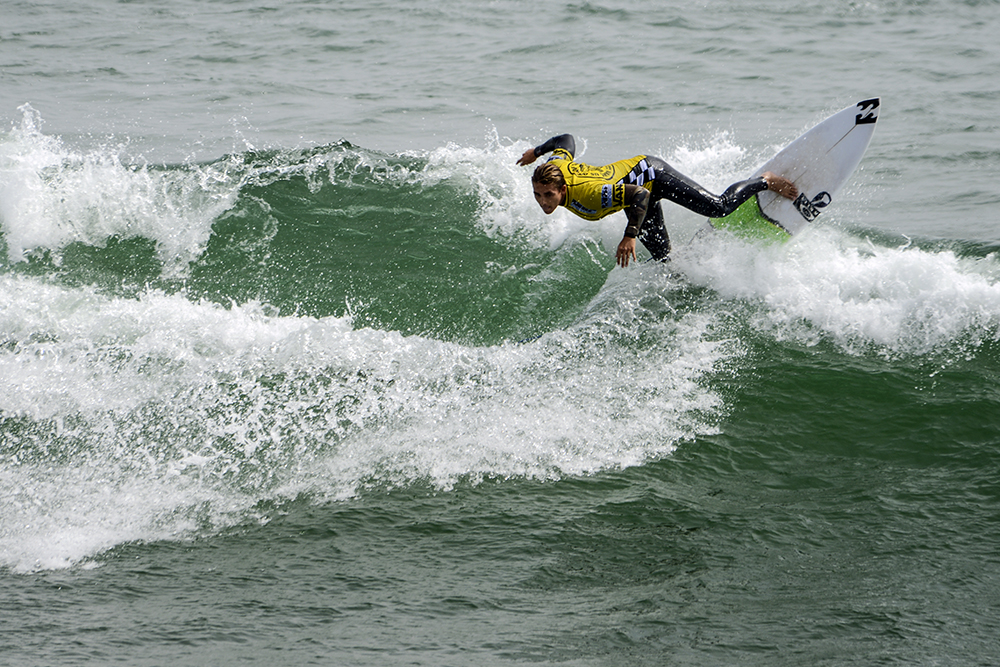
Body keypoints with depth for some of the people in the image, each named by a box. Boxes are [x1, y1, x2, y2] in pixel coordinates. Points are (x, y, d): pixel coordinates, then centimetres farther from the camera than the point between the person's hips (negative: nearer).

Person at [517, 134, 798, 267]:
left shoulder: (588, 194, -43)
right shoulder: (555, 166, -21)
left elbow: (639, 195, -43)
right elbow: (566, 140, 1)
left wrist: (630, 235, -48)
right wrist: (536, 152, 19)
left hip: (652, 174, -8)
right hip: (636, 173, 8)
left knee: (720, 207, -1)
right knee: (662, 257, 12)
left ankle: (766, 181, 22)